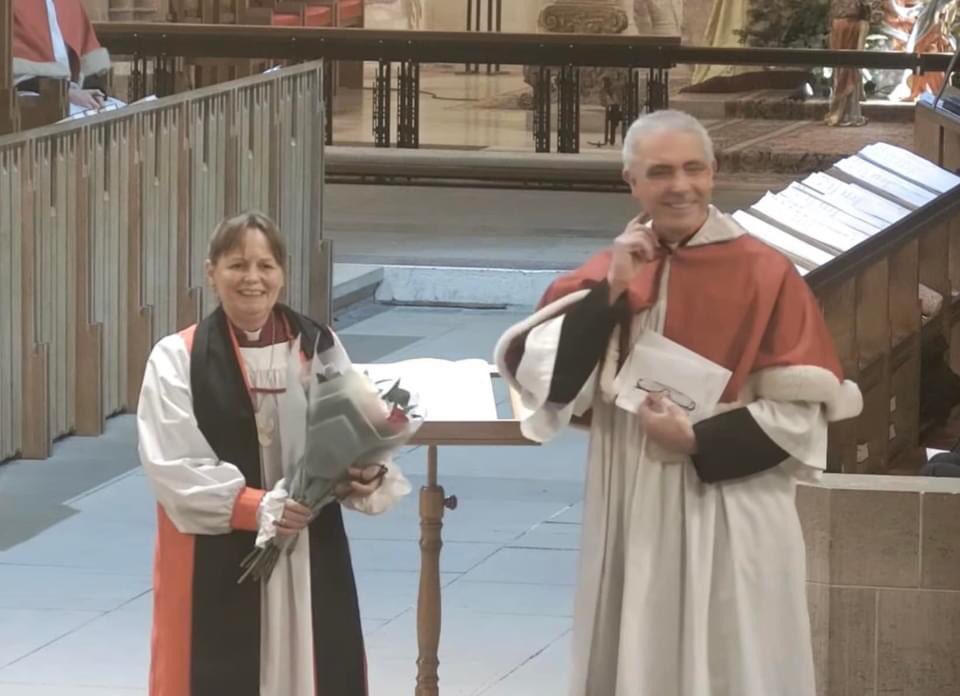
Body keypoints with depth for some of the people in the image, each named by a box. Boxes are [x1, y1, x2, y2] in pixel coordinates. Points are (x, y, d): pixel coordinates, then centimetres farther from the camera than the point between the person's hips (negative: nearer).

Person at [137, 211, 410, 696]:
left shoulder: (318, 347, 3)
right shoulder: (178, 358, -8)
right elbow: (172, 466, -12)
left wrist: (368, 476, -16)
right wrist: (257, 508, -21)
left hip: (310, 555, 4)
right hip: (215, 562, -3)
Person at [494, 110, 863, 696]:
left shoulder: (764, 274, -6)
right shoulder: (608, 274, 6)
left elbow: (803, 409, -6)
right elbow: (542, 376, -6)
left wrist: (698, 440, -15)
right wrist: (611, 290, -14)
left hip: (729, 525, -4)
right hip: (630, 519, 4)